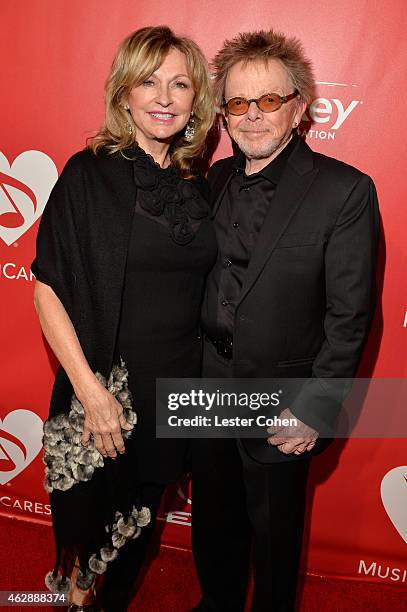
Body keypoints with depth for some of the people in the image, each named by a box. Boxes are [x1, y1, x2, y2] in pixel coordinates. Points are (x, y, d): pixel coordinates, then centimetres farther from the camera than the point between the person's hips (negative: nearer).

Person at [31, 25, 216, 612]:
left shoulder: (198, 186, 3)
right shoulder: (90, 173, -11)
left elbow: (195, 291, 9)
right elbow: (48, 292, -14)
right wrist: (91, 391, -17)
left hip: (175, 388, 4)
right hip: (104, 388, -4)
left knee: (138, 520, 23)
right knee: (88, 520, 16)